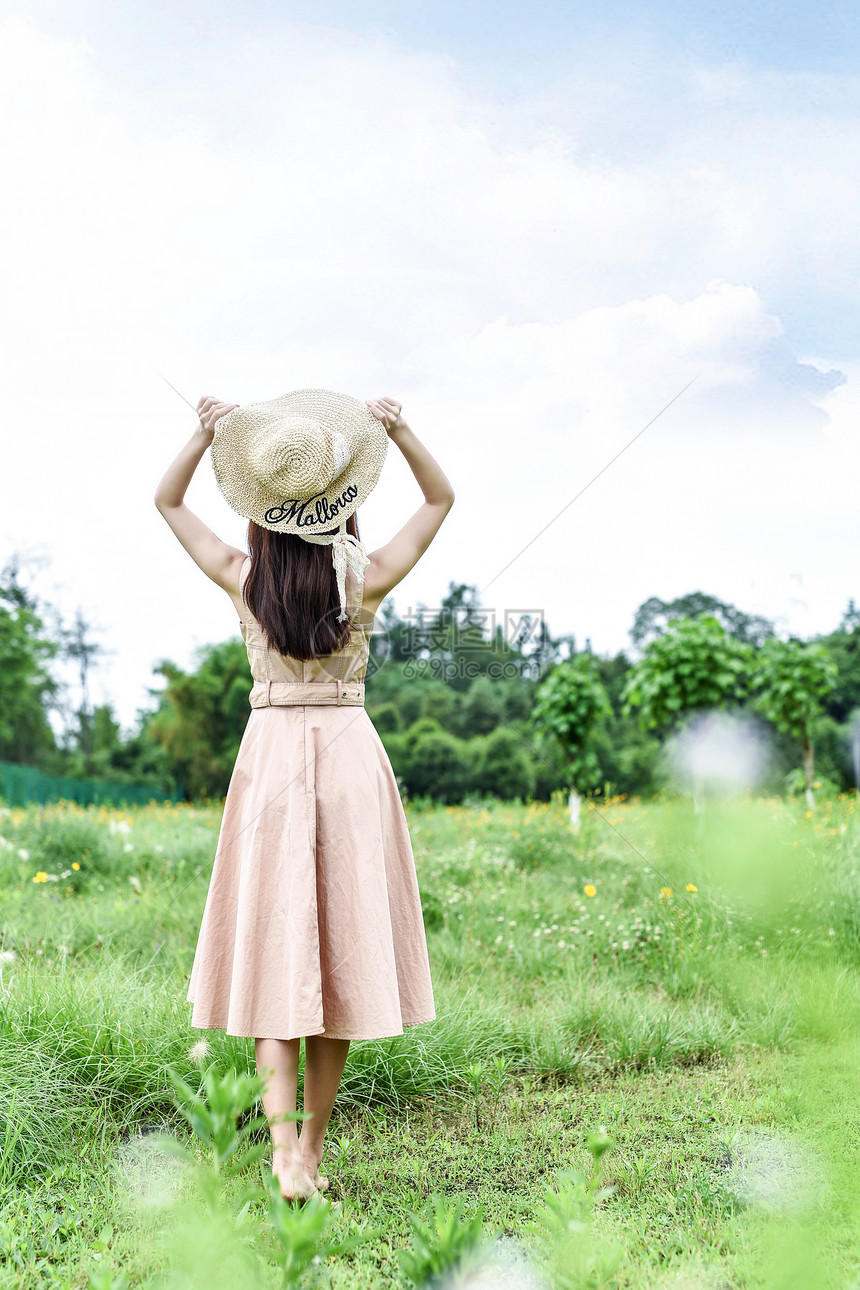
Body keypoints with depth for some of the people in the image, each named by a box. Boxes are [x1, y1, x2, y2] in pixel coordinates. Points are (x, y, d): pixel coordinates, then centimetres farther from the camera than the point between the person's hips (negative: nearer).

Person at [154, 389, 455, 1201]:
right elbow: (440, 498, 10)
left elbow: (167, 502, 13)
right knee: (340, 950, 6)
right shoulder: (367, 580, -4)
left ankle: (283, 1146, -12)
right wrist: (399, 432, -4)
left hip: (270, 752, 0)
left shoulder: (243, 580, -3)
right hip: (349, 753, 0)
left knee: (277, 948, 1)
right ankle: (312, 1147, 14)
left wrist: (207, 434, -1)